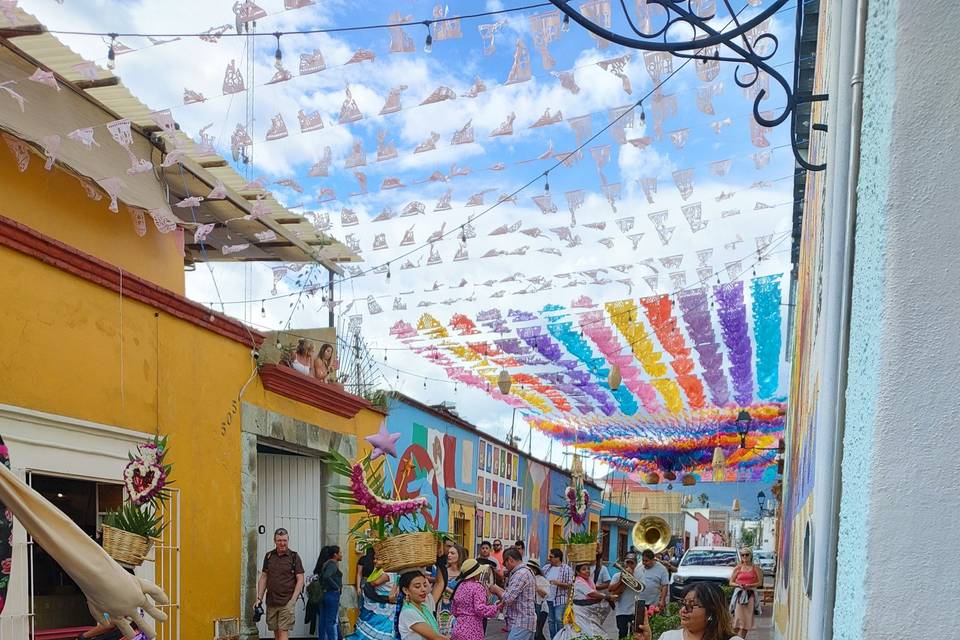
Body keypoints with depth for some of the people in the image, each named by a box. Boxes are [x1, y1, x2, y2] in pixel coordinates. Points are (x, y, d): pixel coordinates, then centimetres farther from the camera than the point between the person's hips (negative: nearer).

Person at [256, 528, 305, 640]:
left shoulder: (294, 556, -3)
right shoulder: (269, 556, 8)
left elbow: (300, 580, -4)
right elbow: (263, 578, 12)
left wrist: (293, 600, -12)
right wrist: (259, 598, 4)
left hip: (287, 602, -4)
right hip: (271, 601, 4)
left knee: (283, 631, -10)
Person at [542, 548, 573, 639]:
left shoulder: (567, 569, -6)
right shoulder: (547, 568, 9)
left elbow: (570, 585, -8)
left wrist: (559, 583, -22)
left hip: (560, 600, -5)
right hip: (548, 599, 5)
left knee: (559, 620, -8)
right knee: (550, 621, 10)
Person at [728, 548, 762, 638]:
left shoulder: (755, 568, 4)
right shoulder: (737, 568, 8)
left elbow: (760, 583, 0)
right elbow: (731, 582, 8)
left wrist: (749, 585, -14)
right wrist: (738, 585, -11)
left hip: (750, 595, 0)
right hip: (739, 595, 1)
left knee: (746, 619, -3)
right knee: (737, 619, -5)